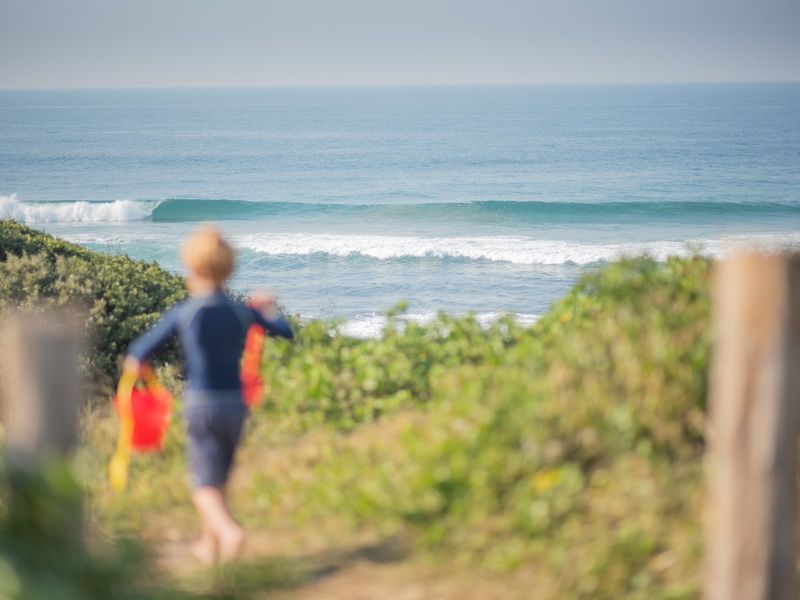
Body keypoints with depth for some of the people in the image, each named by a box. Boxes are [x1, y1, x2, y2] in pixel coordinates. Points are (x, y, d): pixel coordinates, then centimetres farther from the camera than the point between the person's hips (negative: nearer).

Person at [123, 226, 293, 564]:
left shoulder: (182, 315, -7)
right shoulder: (242, 312, 1)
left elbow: (139, 353, -4)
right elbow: (285, 332, 17)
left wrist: (133, 361, 19)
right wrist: (269, 308, 35)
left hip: (200, 405, -4)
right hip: (235, 402, 4)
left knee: (205, 485, -1)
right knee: (218, 478, 21)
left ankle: (229, 531, -28)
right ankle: (210, 544, 30)